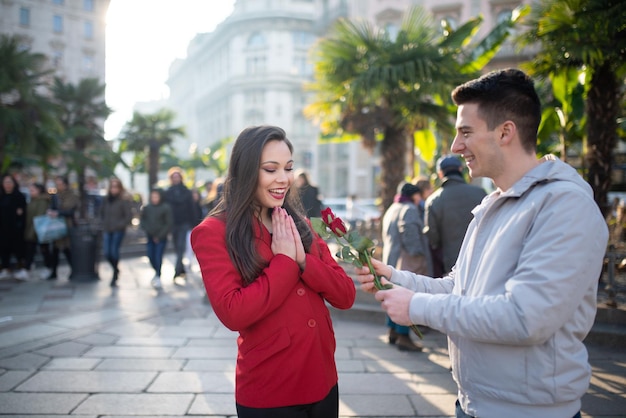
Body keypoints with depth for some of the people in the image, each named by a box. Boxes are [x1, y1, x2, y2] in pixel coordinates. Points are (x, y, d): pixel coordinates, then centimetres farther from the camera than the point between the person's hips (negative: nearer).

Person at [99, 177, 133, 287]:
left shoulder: (124, 200, -8)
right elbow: (102, 212, 21)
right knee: (106, 253, 1)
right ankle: (116, 270, 28)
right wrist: (104, 223, 10)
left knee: (114, 252, -9)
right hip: (107, 230, 5)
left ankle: (115, 276, 7)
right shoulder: (106, 199, 7)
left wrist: (119, 225, -15)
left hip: (118, 231, -5)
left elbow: (129, 216, -9)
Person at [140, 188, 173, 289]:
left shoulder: (166, 208, -7)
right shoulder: (147, 208, 4)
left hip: (161, 238, -4)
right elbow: (142, 220, 15)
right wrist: (146, 229, -4)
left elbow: (169, 223, -7)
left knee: (158, 257, -9)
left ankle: (158, 276, 4)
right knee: (151, 256, 4)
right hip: (150, 237, 4)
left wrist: (160, 235, -10)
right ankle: (157, 273, 30)